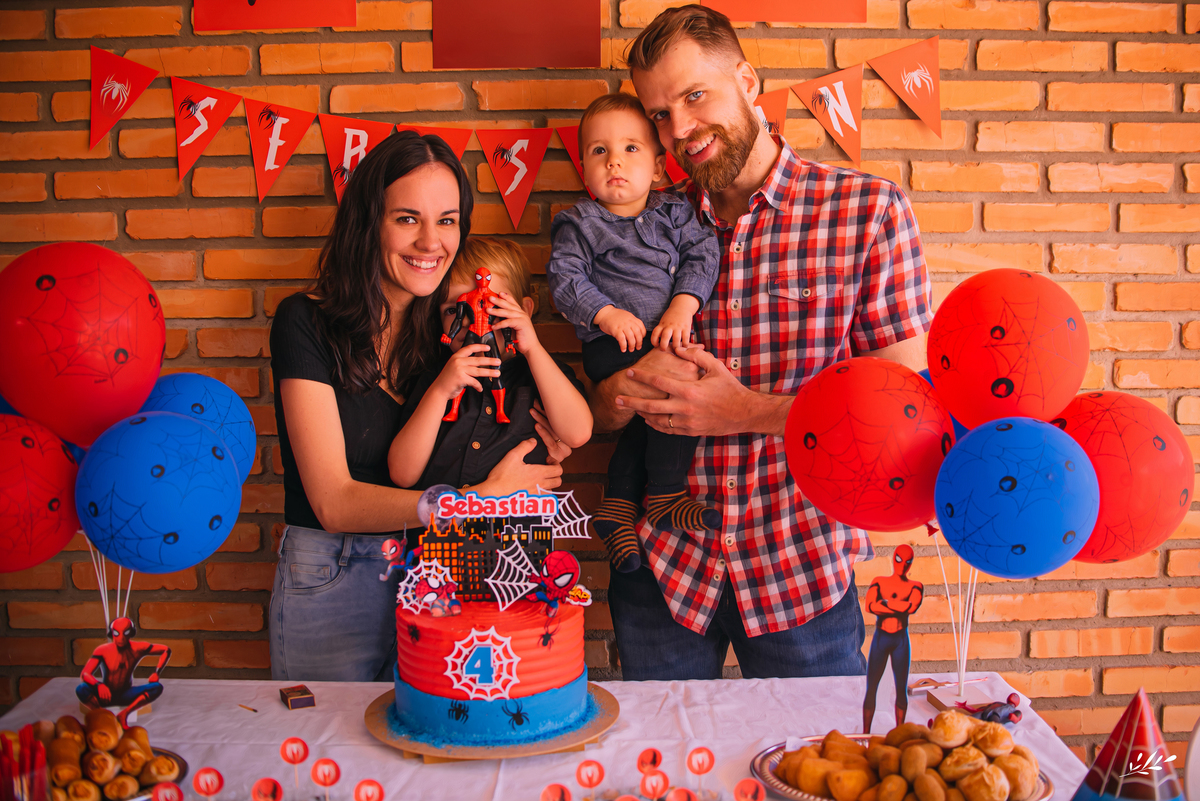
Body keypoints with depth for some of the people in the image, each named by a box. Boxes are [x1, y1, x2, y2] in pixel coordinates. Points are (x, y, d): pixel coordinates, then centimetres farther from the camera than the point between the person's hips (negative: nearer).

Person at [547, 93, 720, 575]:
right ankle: (665, 498, -13)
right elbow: (564, 278, -4)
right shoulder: (580, 223, 4)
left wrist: (683, 306, -14)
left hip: (666, 338, 5)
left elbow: (702, 255, 3)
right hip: (610, 345, -5)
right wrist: (606, 314, -17)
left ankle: (618, 508, 11)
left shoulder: (673, 212, 13)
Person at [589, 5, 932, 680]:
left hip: (803, 570, -2)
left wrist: (747, 410, -18)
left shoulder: (869, 210, -6)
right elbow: (597, 413, 6)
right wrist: (626, 391, -18)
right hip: (662, 565, 3)